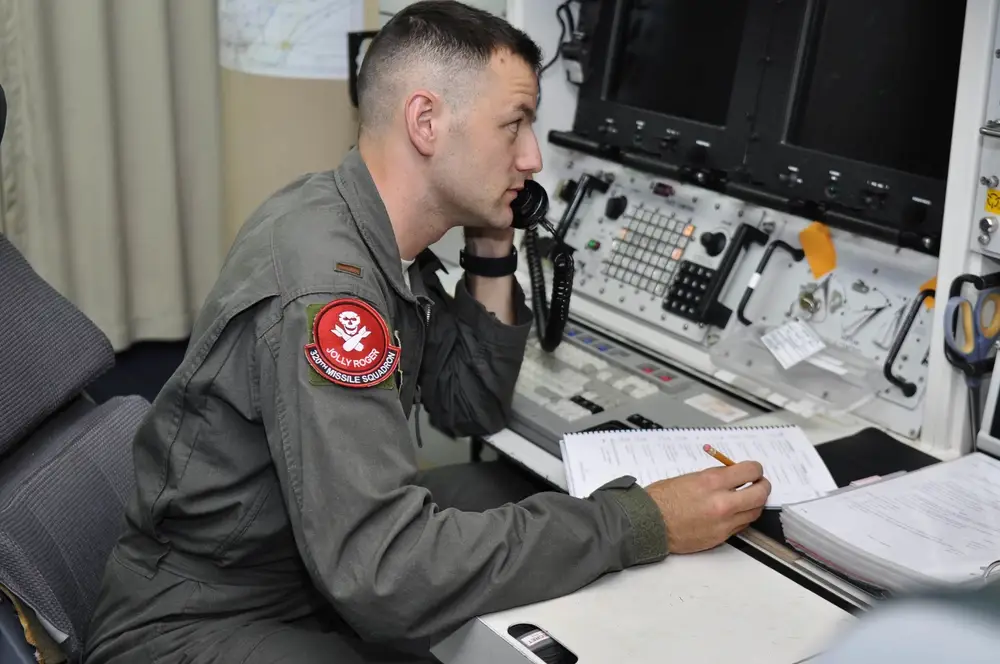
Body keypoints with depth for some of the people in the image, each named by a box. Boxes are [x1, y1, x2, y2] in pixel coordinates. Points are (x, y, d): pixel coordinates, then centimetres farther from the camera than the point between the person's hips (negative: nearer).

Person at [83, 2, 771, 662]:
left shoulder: (382, 236, -1)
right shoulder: (322, 280, -29)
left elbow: (472, 408, 9)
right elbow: (384, 574, -34)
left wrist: (493, 252, -6)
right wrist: (644, 523, -29)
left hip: (324, 567, 9)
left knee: (538, 495, 3)